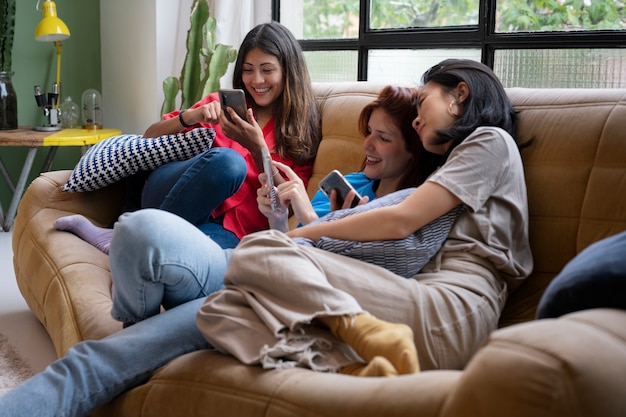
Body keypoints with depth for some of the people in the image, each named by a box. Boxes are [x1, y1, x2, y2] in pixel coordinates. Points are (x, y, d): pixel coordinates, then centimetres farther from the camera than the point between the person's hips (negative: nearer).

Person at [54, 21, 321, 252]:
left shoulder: (305, 128, 11)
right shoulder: (224, 103, 17)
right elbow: (150, 137, 16)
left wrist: (257, 147, -12)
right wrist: (192, 116, -4)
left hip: (229, 230, -2)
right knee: (227, 160, -34)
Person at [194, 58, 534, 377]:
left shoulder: (491, 140, 11)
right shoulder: (449, 164, 37)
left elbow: (400, 221, -3)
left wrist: (303, 234, 6)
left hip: (451, 306, -8)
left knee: (255, 251, -19)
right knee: (220, 309, -13)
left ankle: (368, 333, -28)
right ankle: (356, 369, -32)